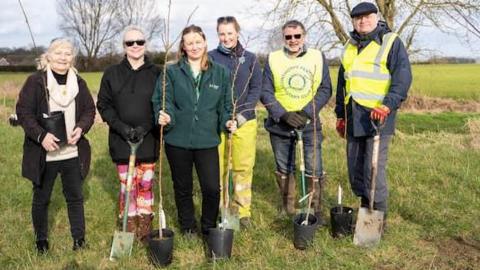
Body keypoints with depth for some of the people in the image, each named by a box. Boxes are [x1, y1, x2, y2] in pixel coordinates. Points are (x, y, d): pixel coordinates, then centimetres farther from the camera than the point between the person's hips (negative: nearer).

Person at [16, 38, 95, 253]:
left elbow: (89, 110, 9)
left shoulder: (79, 82, 5)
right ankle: (41, 240, 30)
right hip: (44, 153, -3)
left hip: (72, 153, 3)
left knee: (75, 196, 12)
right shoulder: (36, 81, -7)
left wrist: (81, 128, -11)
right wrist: (41, 135, -22)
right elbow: (23, 112, -9)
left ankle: (79, 238, 27)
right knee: (41, 198, 12)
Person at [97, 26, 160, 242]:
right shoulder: (112, 73, 4)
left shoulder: (156, 73, 1)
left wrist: (146, 127, -13)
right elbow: (103, 104, 3)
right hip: (121, 140, 0)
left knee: (146, 185, 7)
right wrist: (121, 127, -11)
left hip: (148, 140, 0)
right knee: (127, 185, 2)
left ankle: (145, 228, 21)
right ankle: (129, 229, 16)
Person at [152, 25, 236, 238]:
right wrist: (164, 116, -23)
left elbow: (225, 104, 10)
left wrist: (227, 121, -8)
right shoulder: (172, 72, 1)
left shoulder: (220, 73, 6)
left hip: (207, 140, 1)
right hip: (177, 140, 0)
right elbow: (163, 100, -3)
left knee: (212, 188, -2)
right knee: (183, 187, 14)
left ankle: (209, 228, 24)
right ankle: (188, 227, 35)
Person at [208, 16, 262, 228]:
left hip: (244, 121, 1)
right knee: (216, 168, 3)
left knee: (244, 168, 4)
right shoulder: (211, 57, 2)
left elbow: (256, 88, 6)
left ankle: (243, 211, 15)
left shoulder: (250, 58, 7)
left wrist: (243, 114, -7)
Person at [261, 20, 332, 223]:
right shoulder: (273, 59, 0)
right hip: (280, 125, 1)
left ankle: (316, 209, 14)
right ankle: (287, 209, 29)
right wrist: (284, 115, -16)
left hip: (309, 124, -1)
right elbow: (266, 92, -3)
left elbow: (325, 90, -1)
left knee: (314, 170, -2)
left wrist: (306, 112, -13)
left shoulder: (318, 57, 1)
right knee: (284, 169, 13)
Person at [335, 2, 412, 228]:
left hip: (377, 118, -6)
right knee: (355, 170, 11)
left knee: (374, 171, -7)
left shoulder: (391, 42, -3)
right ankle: (365, 209, 27)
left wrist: (387, 105, -24)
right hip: (354, 119, 7)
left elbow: (403, 78, -12)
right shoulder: (350, 47, 17)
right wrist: (340, 114, 22)